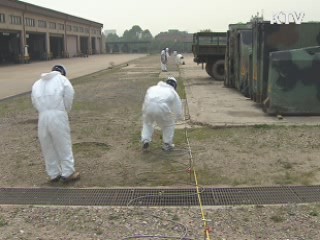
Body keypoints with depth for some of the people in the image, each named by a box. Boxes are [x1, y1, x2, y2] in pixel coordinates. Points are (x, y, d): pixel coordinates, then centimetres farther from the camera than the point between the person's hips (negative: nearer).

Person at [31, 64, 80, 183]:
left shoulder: (37, 83, 22)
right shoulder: (62, 79, 10)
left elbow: (34, 101, 14)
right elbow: (69, 94, -1)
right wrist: (66, 109, 10)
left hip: (42, 116, 4)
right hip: (58, 115, -4)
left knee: (47, 146, 12)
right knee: (63, 144, 4)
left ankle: (53, 174, 19)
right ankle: (67, 173, 7)